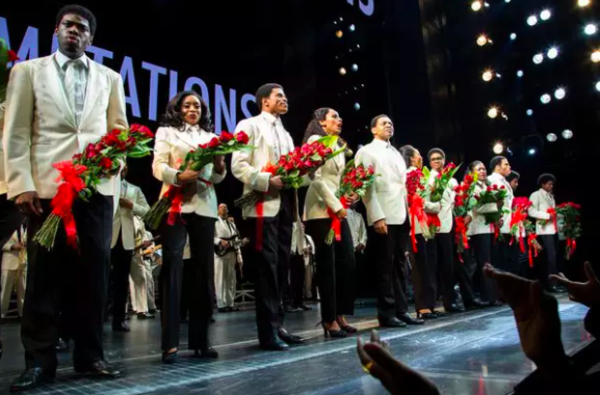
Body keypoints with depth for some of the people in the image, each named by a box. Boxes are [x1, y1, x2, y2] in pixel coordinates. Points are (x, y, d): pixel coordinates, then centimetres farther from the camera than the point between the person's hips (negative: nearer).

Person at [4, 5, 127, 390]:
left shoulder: (109, 78, 17)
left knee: (93, 272, 3)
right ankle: (40, 360, 13)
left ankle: (90, 355, 14)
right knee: (45, 274, 2)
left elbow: (120, 130, 15)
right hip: (48, 186, -1)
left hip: (97, 187, 2)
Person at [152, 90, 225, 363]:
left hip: (204, 207, 4)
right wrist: (179, 176, -21)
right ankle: (170, 342, -5)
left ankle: (200, 338, 12)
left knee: (204, 270, 3)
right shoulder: (167, 132, 10)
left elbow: (217, 178, 14)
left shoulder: (210, 137, 19)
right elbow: (158, 167, -2)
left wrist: (219, 167, -8)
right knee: (172, 268, -8)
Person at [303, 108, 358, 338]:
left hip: (339, 211, 8)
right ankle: (329, 319, 4)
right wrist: (336, 205, -15)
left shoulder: (338, 146, 21)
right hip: (322, 211, -8)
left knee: (348, 263, 4)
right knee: (327, 266, -4)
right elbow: (316, 178, -13)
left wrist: (351, 195, 4)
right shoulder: (315, 140, -4)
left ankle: (340, 315, 13)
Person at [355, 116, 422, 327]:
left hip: (401, 217, 6)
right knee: (385, 268, -1)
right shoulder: (366, 152, 1)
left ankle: (401, 310, 16)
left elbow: (404, 184, 20)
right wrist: (377, 217, -16)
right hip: (383, 218, -6)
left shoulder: (396, 154, 22)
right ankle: (386, 313, 8)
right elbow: (366, 186, -8)